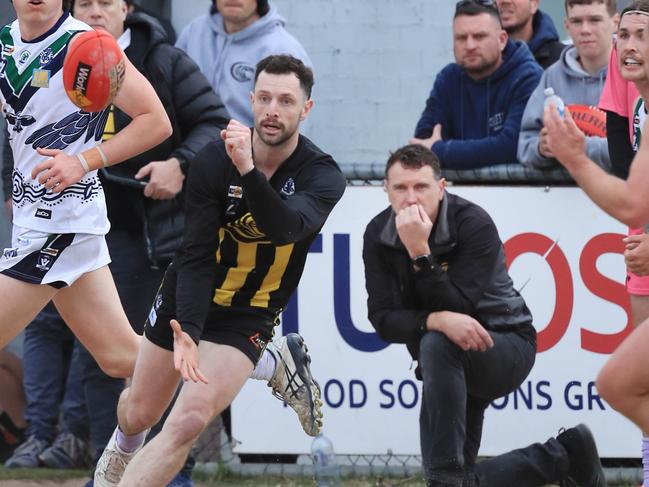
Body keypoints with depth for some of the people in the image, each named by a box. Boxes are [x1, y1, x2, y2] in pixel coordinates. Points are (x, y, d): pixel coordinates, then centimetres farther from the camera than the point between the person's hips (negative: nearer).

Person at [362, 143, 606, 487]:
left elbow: (455, 307, -28)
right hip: (454, 365, 6)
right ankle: (564, 456, 23)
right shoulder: (378, 235, -9)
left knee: (437, 345, -37)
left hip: (507, 345, -6)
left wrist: (420, 252, -38)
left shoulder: (475, 225, -22)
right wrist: (437, 321, -34)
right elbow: (382, 319, -16)